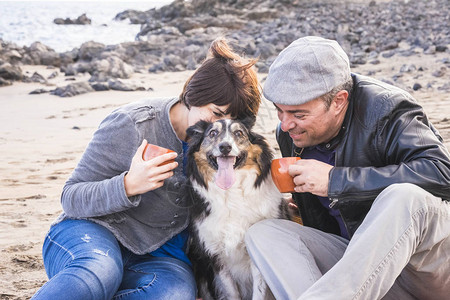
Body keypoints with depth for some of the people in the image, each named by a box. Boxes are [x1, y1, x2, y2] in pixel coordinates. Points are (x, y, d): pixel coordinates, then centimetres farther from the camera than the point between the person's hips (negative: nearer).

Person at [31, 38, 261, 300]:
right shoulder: (131, 124, -11)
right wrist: (128, 185, -28)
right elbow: (71, 198, -10)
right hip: (93, 233, -4)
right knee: (99, 272, -42)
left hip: (159, 256, 4)